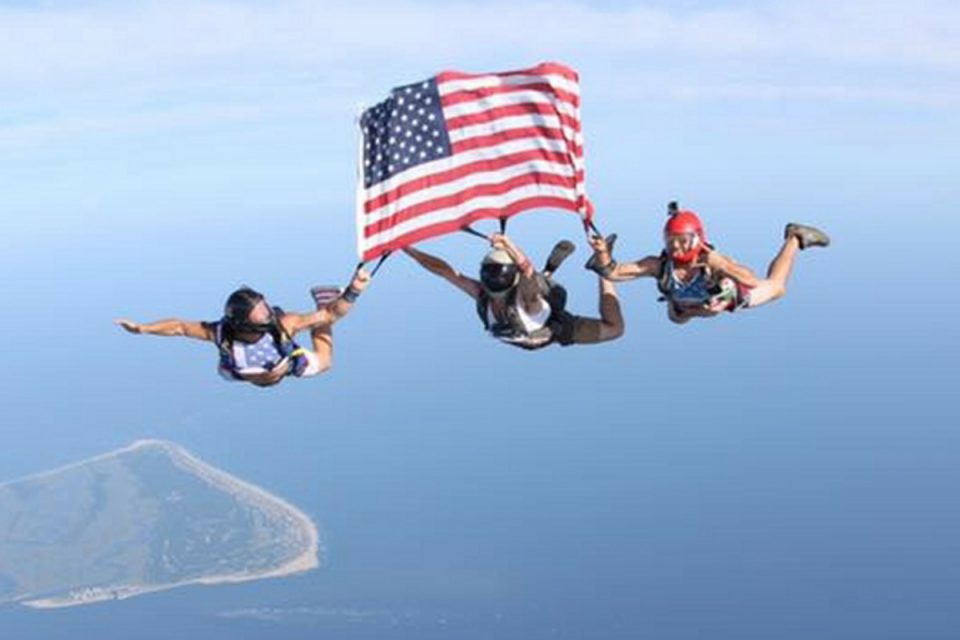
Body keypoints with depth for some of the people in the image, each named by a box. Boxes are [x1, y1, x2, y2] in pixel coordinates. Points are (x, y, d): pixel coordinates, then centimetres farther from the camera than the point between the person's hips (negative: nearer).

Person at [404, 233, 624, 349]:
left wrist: (508, 245, -78)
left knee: (614, 328, -3)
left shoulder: (525, 299, -45)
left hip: (556, 330, -6)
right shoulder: (482, 295, -32)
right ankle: (549, 271, 34)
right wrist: (408, 249, -39)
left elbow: (527, 269, -65)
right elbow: (444, 270, -33)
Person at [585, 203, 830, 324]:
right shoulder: (660, 265, -41)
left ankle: (795, 238, 44)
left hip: (729, 295, -3)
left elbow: (752, 282, -57)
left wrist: (722, 265, -70)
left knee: (776, 288, 23)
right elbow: (613, 272, -44)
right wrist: (603, 253, -62)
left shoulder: (711, 260, -47)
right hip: (692, 306, 3)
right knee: (676, 318, 37)